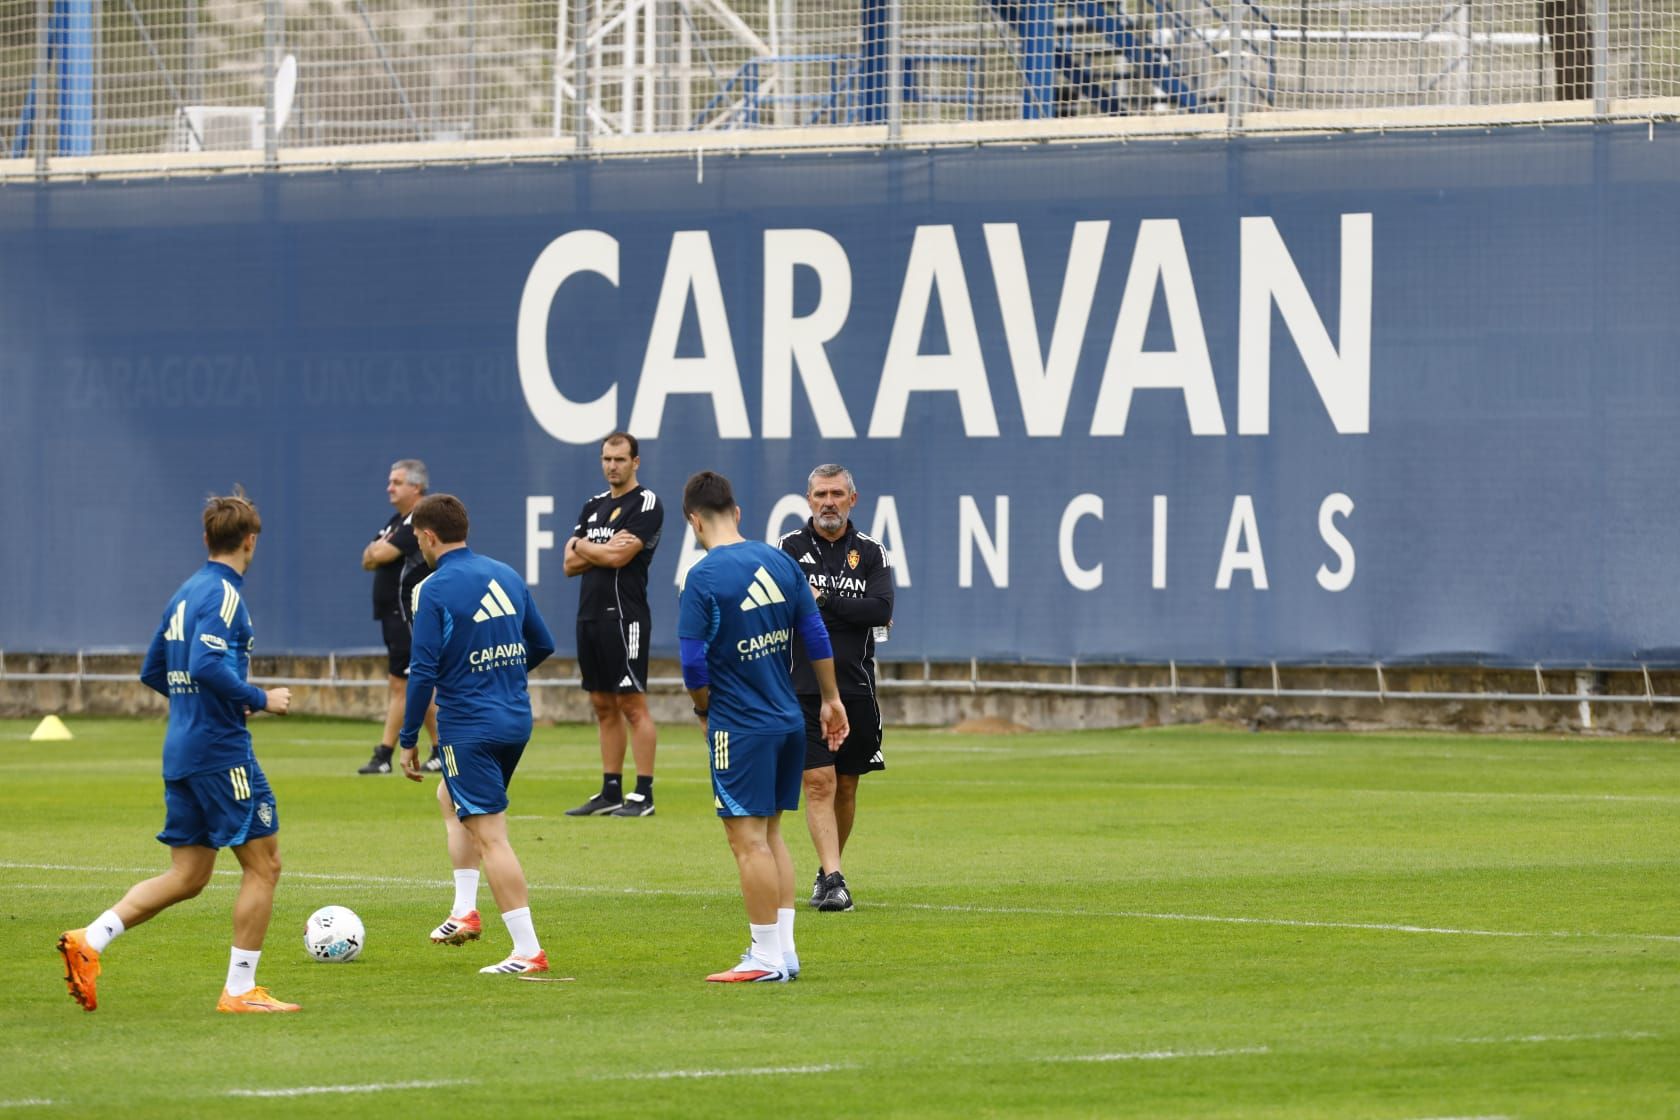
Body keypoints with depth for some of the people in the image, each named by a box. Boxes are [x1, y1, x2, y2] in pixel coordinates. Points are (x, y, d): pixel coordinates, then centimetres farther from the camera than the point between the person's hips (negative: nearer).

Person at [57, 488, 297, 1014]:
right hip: (221, 749, -9)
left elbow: (153, 671, 22)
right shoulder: (224, 595, -12)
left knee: (187, 876, 10)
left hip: (181, 750, 9)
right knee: (262, 863, 1)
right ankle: (240, 990, 1)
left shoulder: (186, 592, 15)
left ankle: (89, 941, -3)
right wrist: (259, 700, -15)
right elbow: (207, 666, -26)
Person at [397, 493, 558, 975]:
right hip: (517, 721, 8)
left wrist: (408, 740, -7)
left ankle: (528, 950, -10)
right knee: (452, 799, 30)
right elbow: (542, 645, 16)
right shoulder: (506, 576, 8)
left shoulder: (434, 591, -13)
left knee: (490, 836, -6)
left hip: (468, 729, -8)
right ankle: (464, 909, 24)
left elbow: (423, 673, -16)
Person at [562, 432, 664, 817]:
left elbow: (618, 556, -16)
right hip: (590, 613, 8)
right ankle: (610, 793, 14)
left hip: (624, 615, -8)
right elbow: (570, 564, 11)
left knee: (632, 704, -8)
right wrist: (604, 549, -4)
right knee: (603, 706, 10)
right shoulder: (594, 506, 17)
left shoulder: (646, 504, -6)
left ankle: (643, 795, -7)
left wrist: (583, 546, 2)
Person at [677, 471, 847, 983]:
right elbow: (816, 637, 9)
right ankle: (784, 949, 17)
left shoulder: (703, 578, -14)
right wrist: (831, 700, 19)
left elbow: (694, 665, -15)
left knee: (749, 839, -3)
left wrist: (705, 712, 3)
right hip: (788, 720, 7)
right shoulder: (779, 561, 4)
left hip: (740, 726, -7)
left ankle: (767, 956, -2)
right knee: (770, 833, 16)